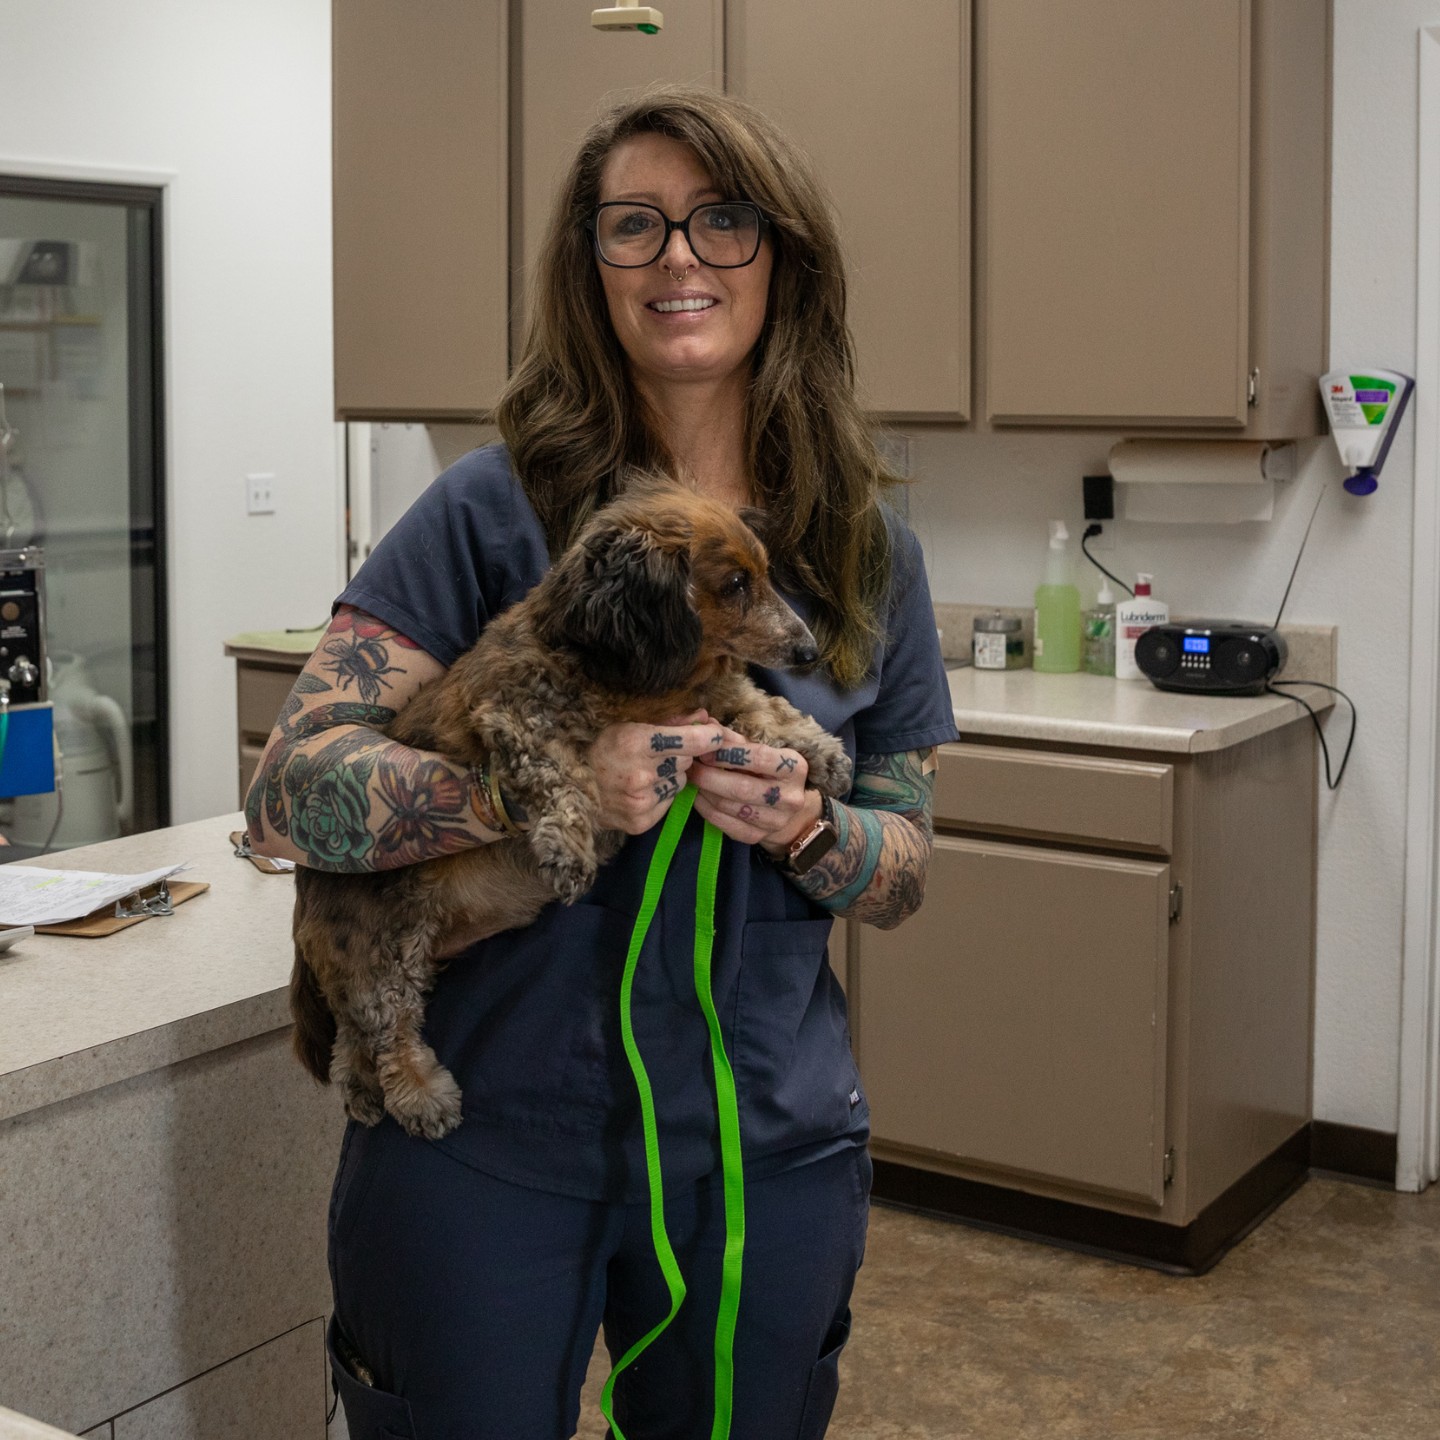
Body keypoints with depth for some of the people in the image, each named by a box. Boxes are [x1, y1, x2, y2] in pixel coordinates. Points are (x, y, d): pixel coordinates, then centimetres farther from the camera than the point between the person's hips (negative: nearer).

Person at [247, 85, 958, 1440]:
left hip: (765, 1150, 3)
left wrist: (802, 825, -15)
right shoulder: (496, 508, -7)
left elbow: (902, 871, 8)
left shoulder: (867, 551, 2)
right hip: (482, 1140, -2)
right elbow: (290, 794, -14)